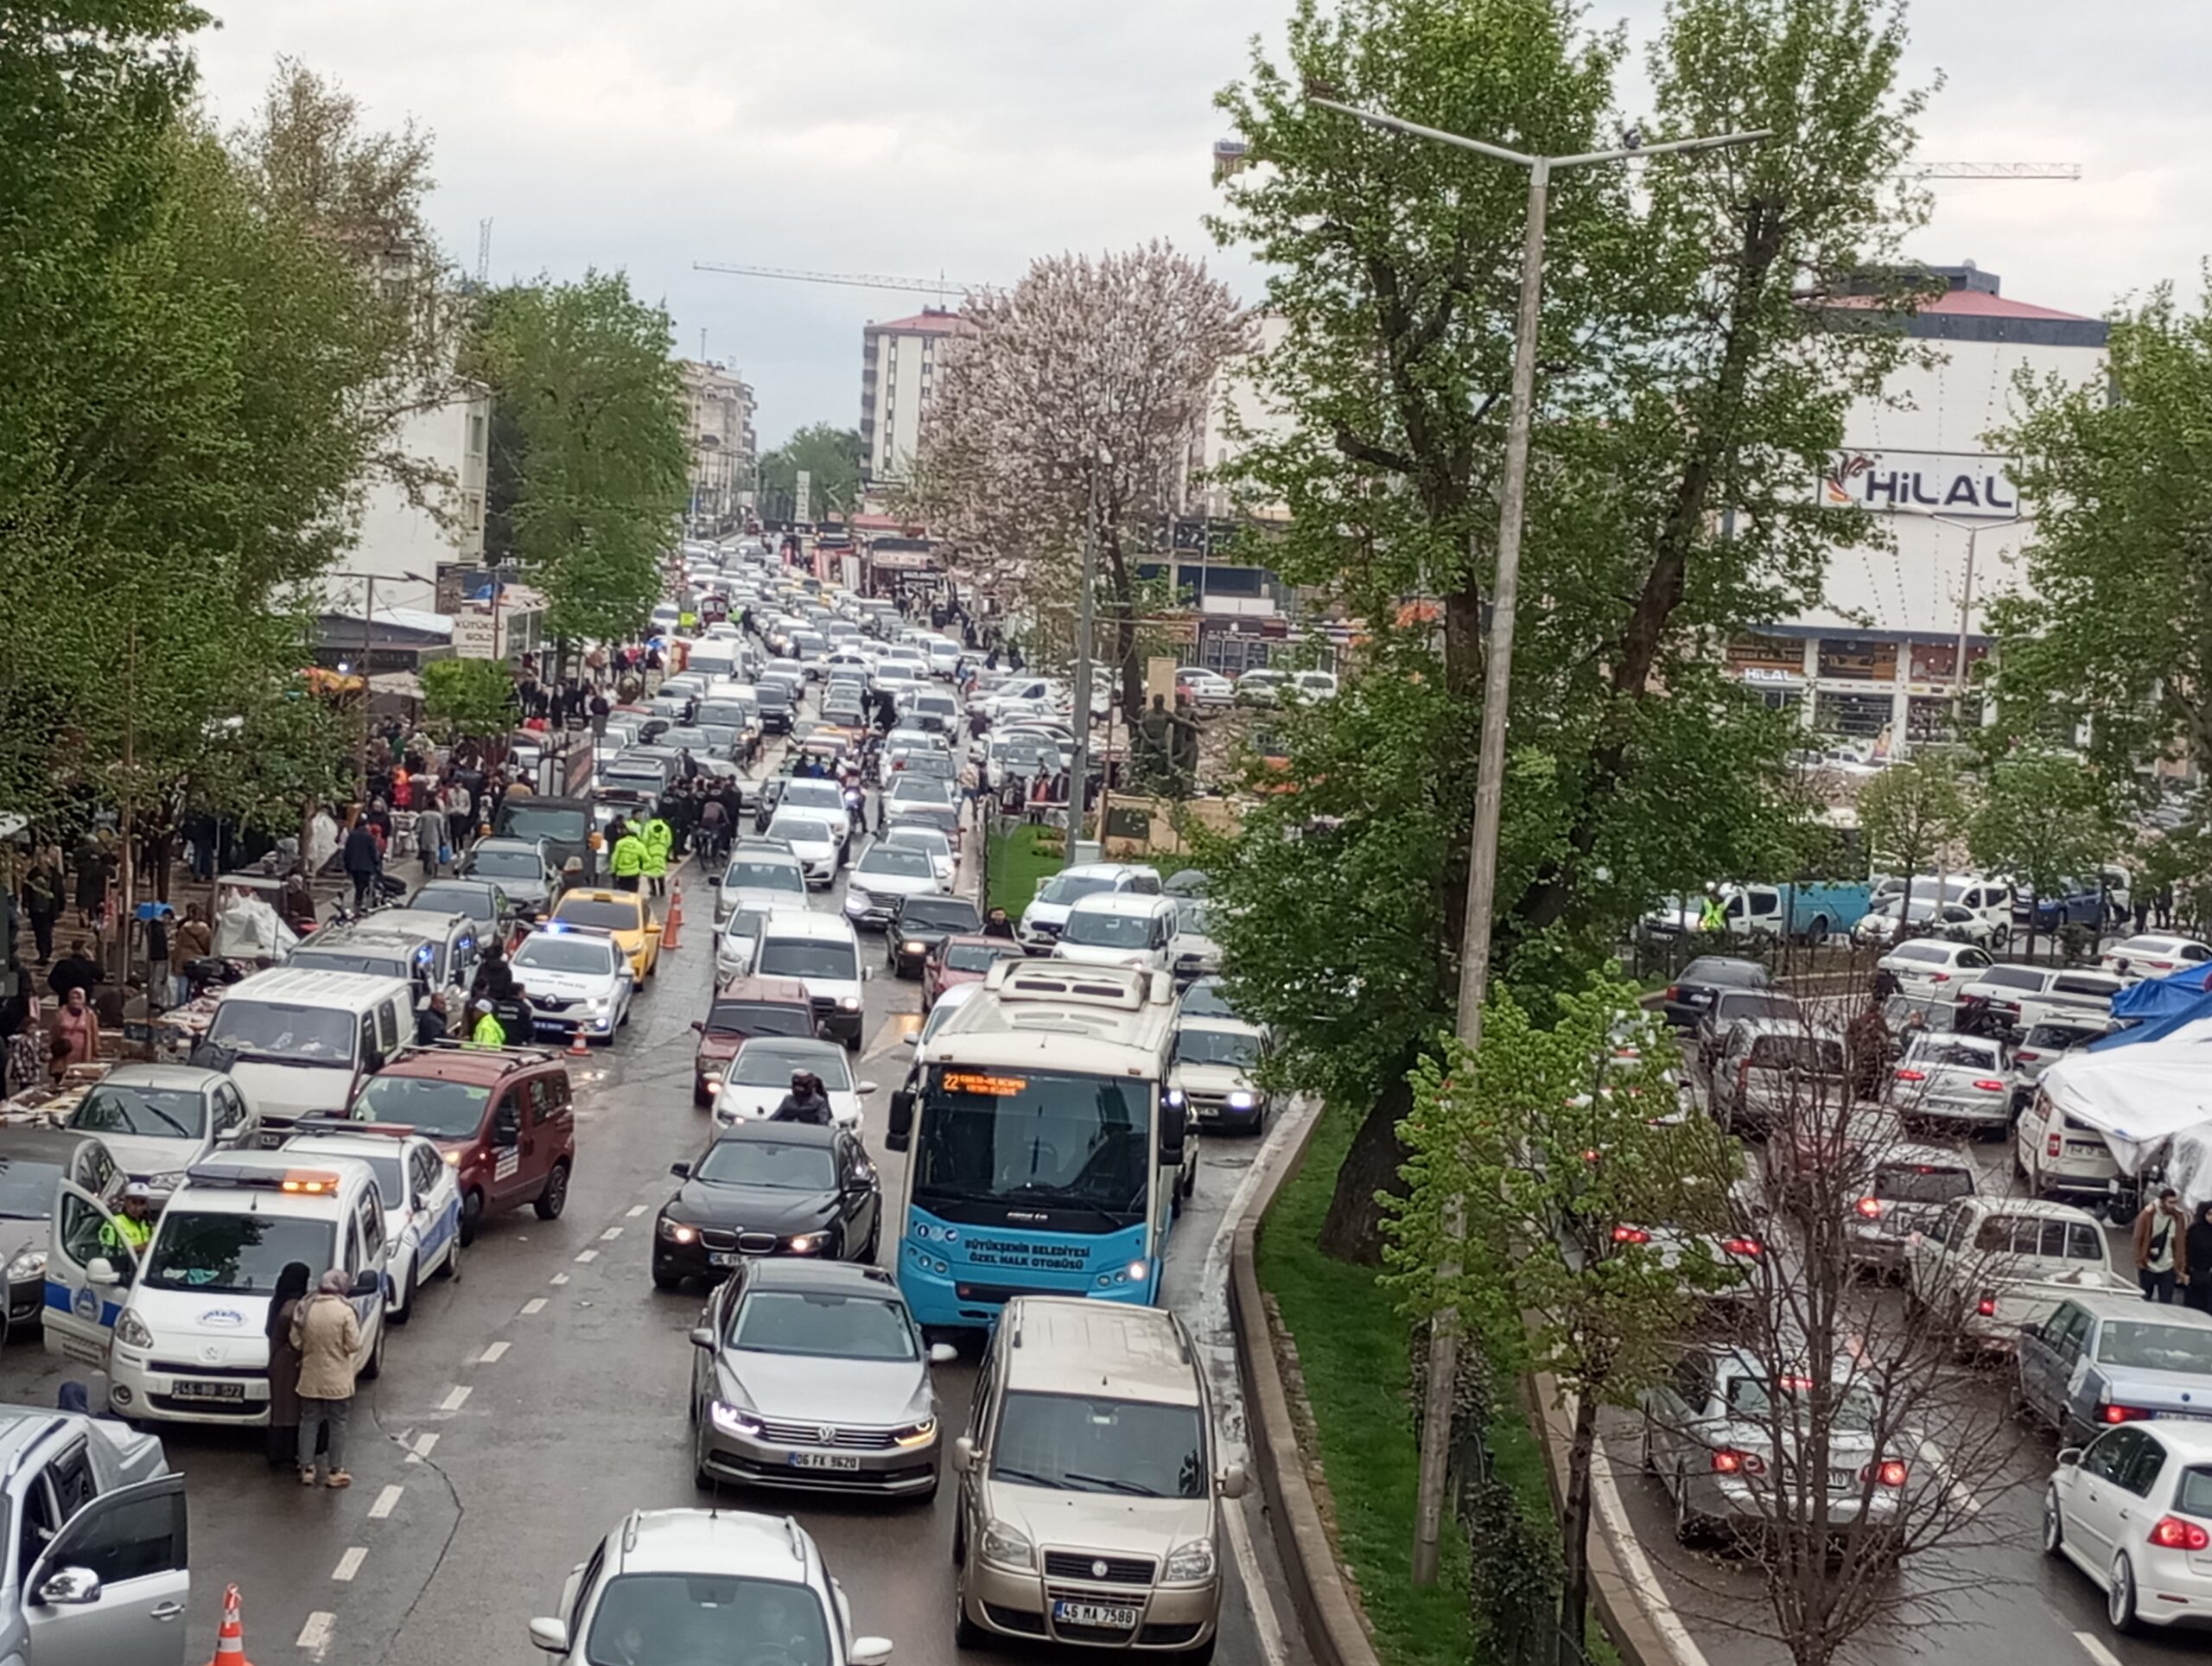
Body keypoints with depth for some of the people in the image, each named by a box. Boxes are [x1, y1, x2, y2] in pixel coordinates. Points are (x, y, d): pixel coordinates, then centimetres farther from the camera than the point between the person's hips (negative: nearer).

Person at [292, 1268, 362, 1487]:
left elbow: (296, 1342, -1)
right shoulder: (344, 1311, -17)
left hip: (310, 1379, 3)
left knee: (309, 1422, 15)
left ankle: (306, 1469, 17)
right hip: (337, 1380, -3)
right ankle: (335, 1472, 12)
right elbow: (353, 1345, -14)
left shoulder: (304, 1309, -6)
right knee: (337, 1424, 8)